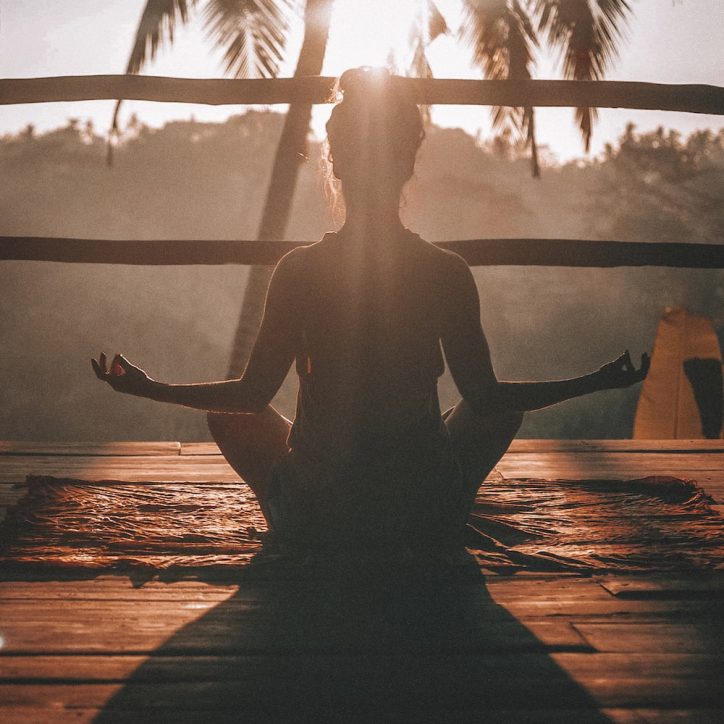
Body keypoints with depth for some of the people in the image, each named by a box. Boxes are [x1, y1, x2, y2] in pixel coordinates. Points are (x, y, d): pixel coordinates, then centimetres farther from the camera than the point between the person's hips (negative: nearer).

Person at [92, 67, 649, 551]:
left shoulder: (299, 270, -10)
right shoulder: (447, 273, -9)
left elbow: (253, 394, -4)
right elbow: (484, 396, -2)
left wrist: (149, 389, 12)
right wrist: (596, 383, 11)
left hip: (316, 519, 0)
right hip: (429, 523, 1)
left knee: (227, 414, 27)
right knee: (506, 407, 28)